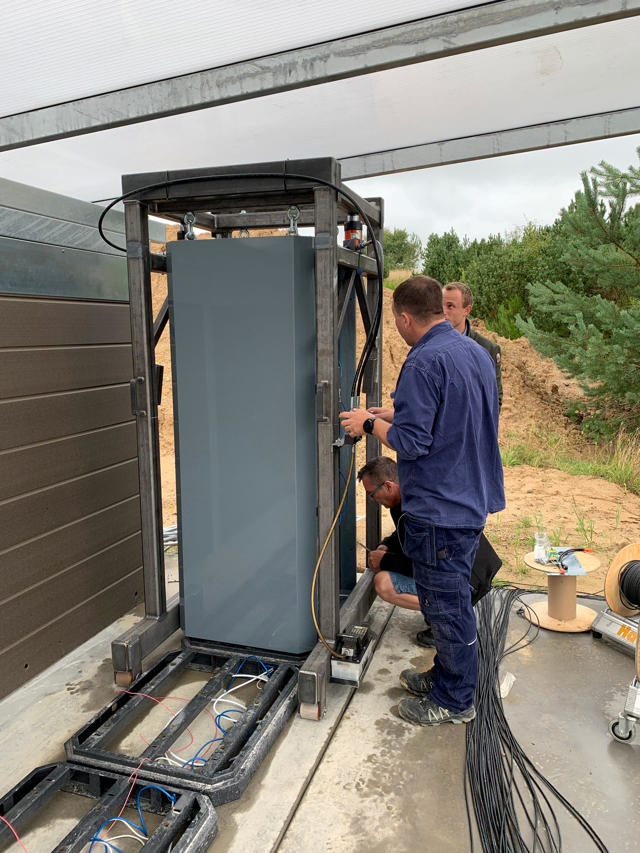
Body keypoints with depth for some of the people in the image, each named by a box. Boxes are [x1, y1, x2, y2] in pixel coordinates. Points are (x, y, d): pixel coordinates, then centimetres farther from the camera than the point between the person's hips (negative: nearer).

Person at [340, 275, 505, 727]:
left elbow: (411, 442, -23)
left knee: (446, 602, 5)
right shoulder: (477, 352, 9)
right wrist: (399, 414, 17)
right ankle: (448, 674, 39)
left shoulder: (424, 363, -21)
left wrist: (371, 423, -7)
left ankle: (455, 701, 22)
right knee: (453, 596, 22)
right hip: (473, 498, 10)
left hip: (440, 507, -10)